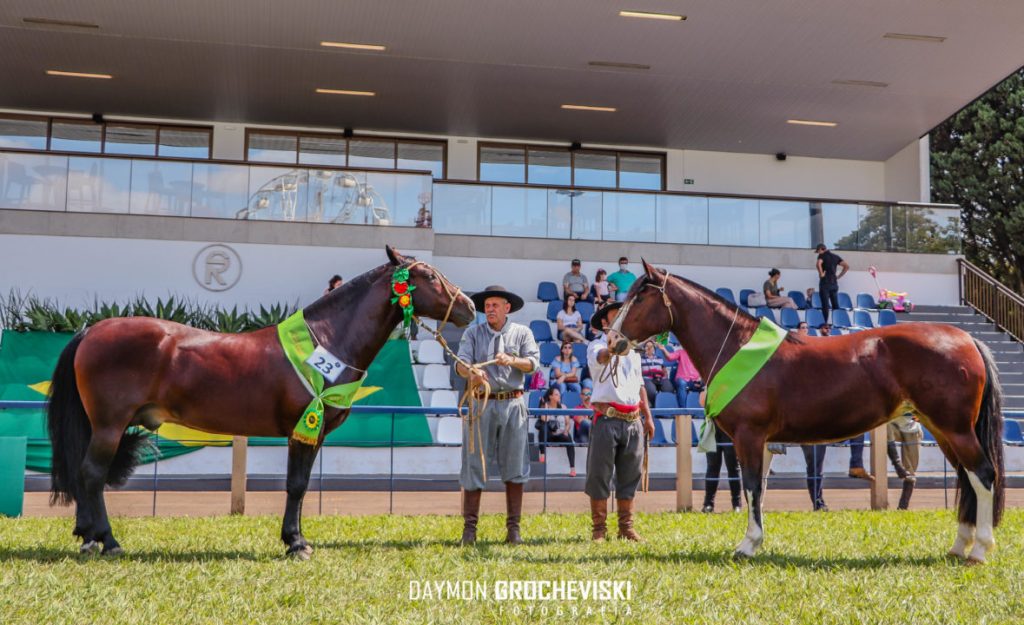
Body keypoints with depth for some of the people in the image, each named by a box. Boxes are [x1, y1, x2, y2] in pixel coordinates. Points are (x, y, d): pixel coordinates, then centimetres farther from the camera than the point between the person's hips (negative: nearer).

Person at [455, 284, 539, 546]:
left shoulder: (522, 333, 10)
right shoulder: (473, 333, 9)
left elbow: (534, 363, -3)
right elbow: (461, 362, -7)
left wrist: (513, 361, -23)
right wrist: (471, 372, -30)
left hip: (513, 404, 0)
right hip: (481, 404, 0)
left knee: (514, 467, 3)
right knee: (474, 464, 0)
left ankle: (513, 528, 11)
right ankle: (469, 527, 6)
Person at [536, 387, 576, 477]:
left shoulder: (563, 407, 11)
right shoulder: (545, 406, 3)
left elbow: (568, 422, 7)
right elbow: (544, 420, -16)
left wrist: (566, 431, -12)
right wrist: (546, 405, -15)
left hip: (561, 434, 2)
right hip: (548, 435, -1)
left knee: (569, 439, -32)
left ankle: (572, 468, -39)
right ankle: (542, 453, -32)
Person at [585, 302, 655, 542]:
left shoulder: (632, 351, 20)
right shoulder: (596, 346, 0)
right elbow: (603, 357, -26)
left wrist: (648, 416, 19)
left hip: (633, 421, 6)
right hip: (607, 419, -6)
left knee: (630, 475, 9)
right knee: (599, 474, -2)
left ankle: (626, 527, 17)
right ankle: (599, 528, 5)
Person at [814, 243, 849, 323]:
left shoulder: (822, 255, -4)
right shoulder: (835, 256, 14)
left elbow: (818, 264, -26)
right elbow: (847, 266, 10)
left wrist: (821, 274, -13)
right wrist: (839, 276, 11)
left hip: (825, 283, -5)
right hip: (834, 283, 5)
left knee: (825, 305, -4)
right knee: (835, 305, 8)